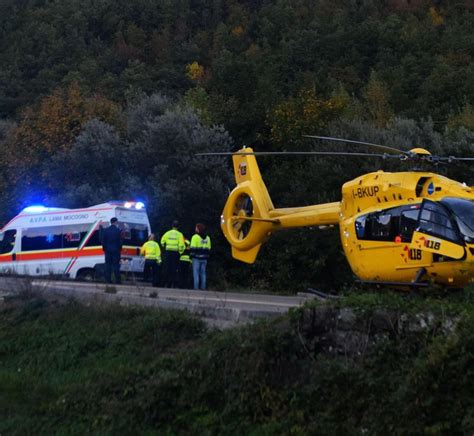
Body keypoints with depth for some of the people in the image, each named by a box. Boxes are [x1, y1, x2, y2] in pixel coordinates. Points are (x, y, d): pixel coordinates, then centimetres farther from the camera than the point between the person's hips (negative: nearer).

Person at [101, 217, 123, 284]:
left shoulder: (106, 230, 3)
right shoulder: (118, 230, -7)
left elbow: (103, 241, 6)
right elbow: (120, 241, -5)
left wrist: (104, 248, 15)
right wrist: (120, 248, 8)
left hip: (108, 250, 3)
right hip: (116, 250, -3)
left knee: (108, 264, 6)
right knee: (116, 265, -2)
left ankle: (108, 280, 4)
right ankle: (117, 280, -3)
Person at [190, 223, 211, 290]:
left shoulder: (195, 237, -8)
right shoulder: (207, 238, 11)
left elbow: (193, 248, -13)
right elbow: (209, 249, 12)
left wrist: (191, 256, -8)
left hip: (197, 258, -5)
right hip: (204, 259, 5)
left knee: (196, 273, -2)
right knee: (203, 273, 10)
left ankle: (196, 288, -5)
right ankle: (203, 288, 9)